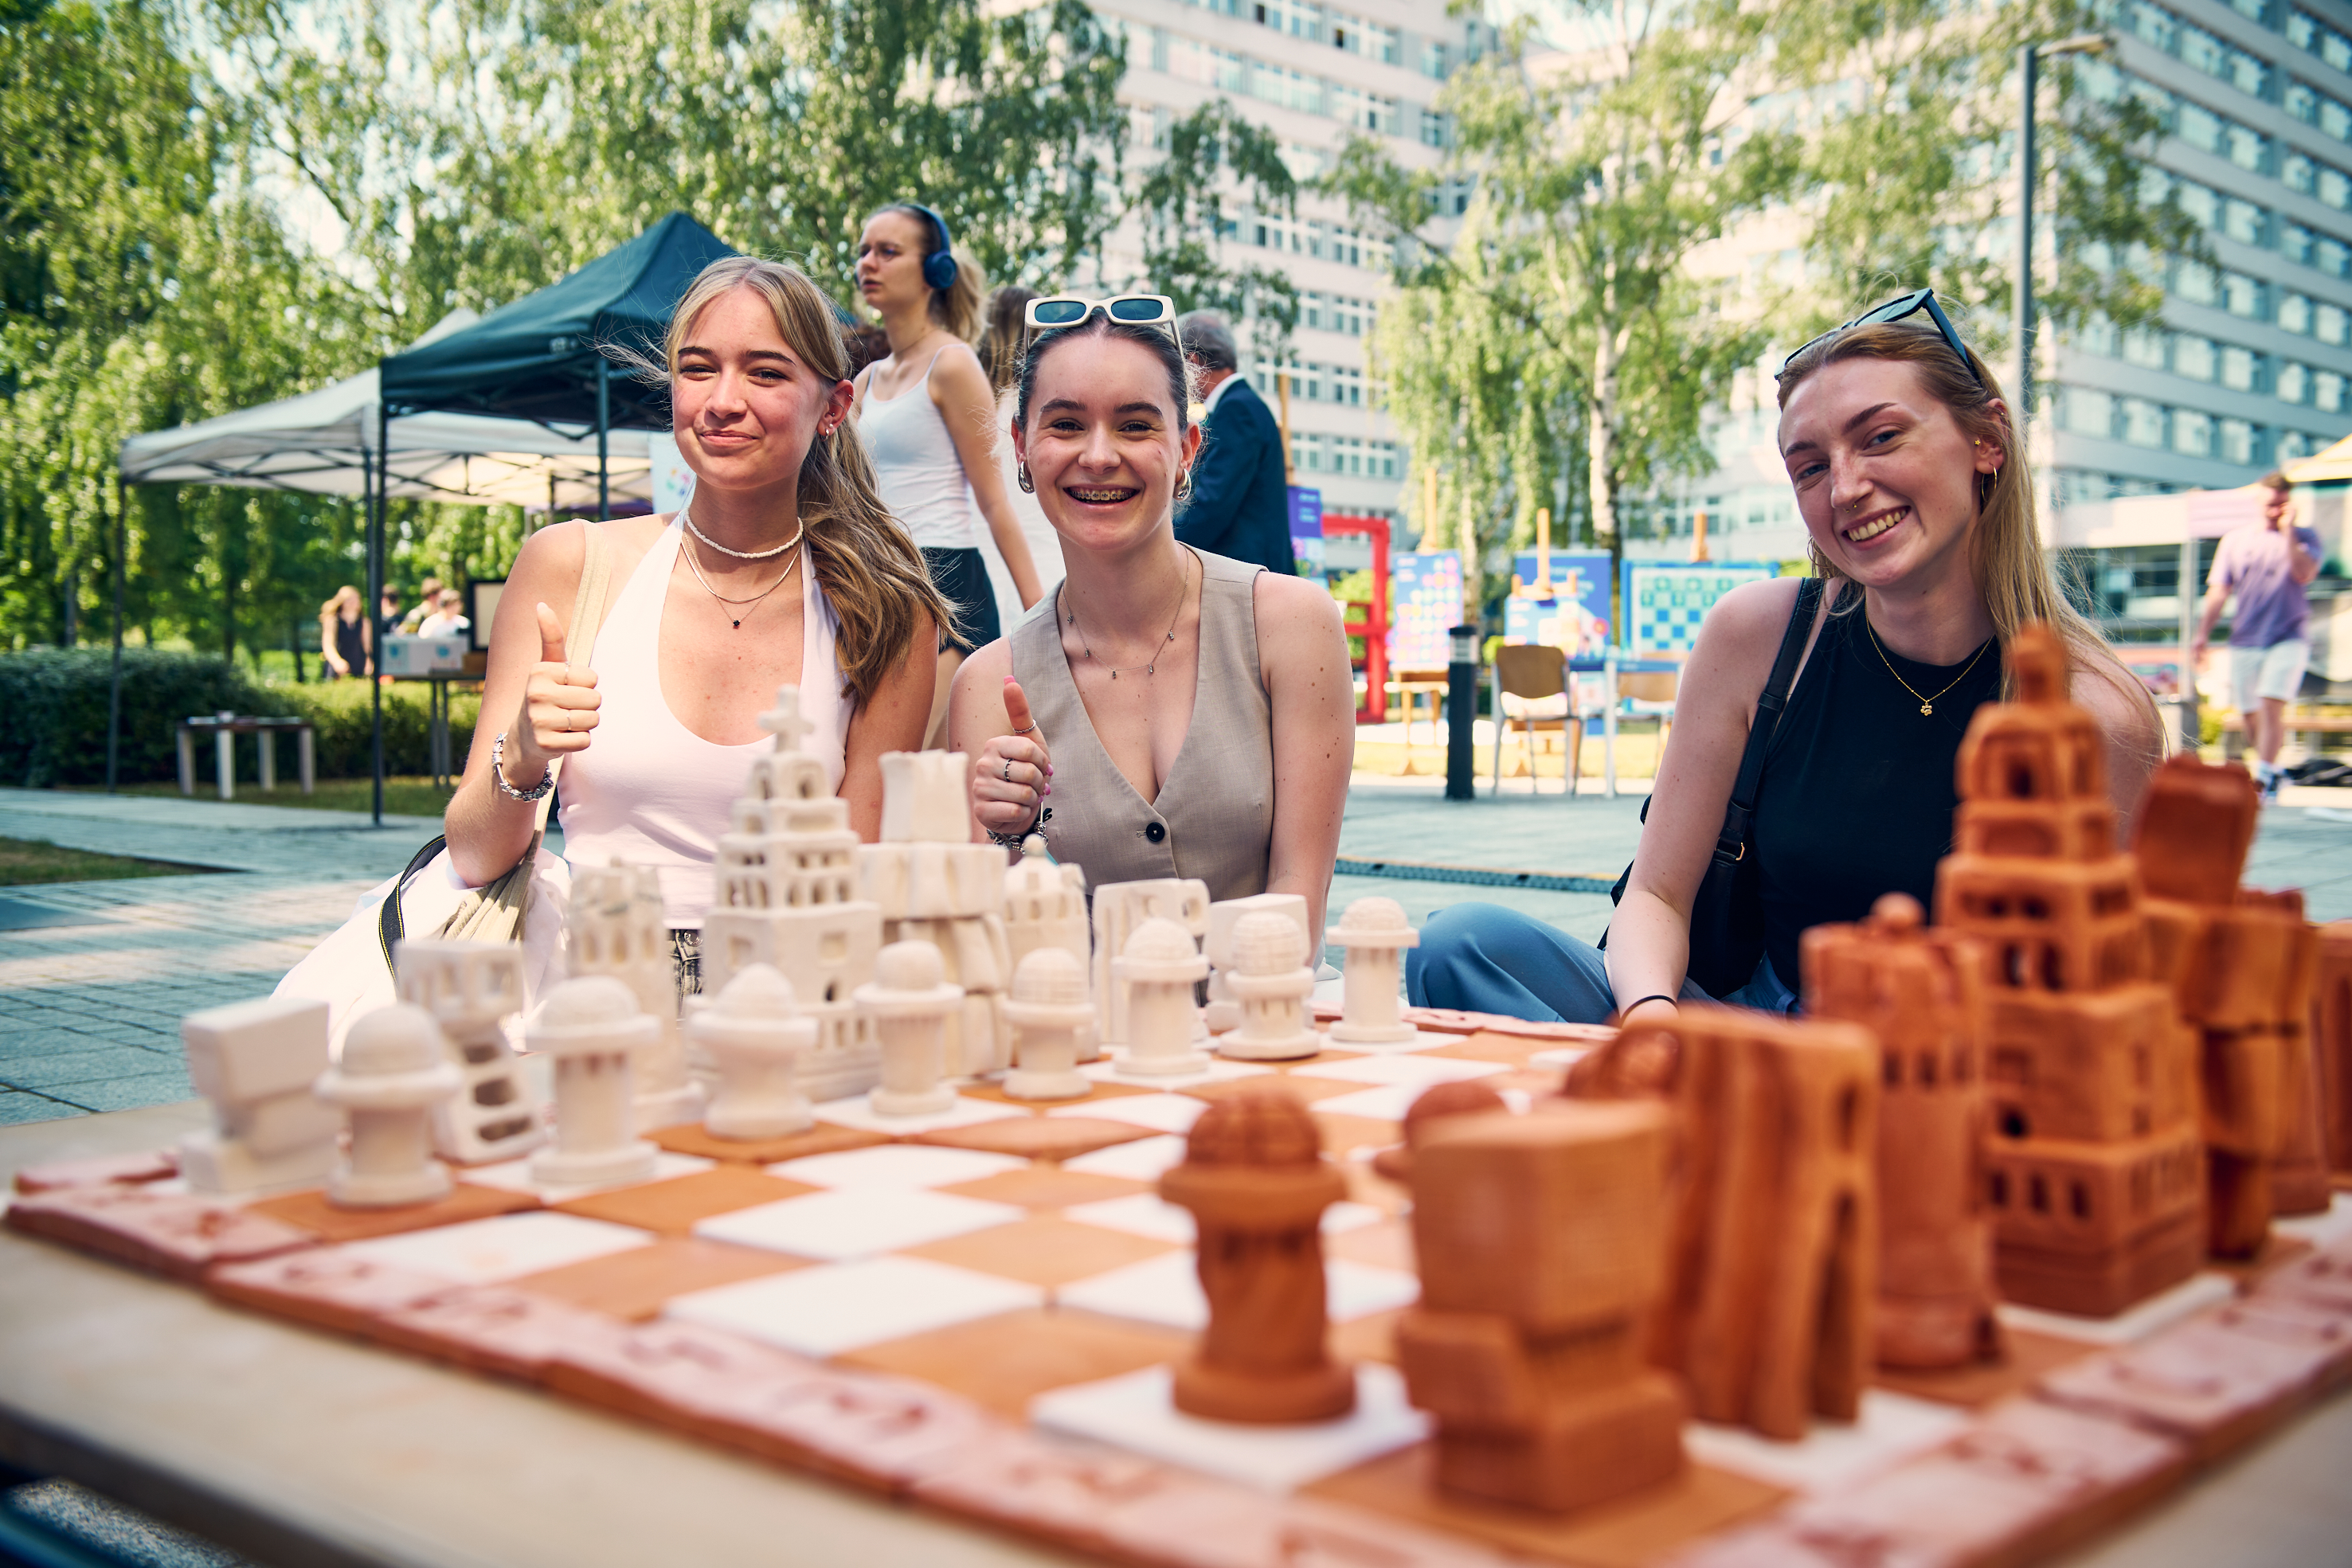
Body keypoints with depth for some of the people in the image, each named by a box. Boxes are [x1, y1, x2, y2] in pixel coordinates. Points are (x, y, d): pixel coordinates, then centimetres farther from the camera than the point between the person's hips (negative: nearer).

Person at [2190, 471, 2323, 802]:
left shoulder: (2305, 538, 7)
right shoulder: (2236, 539, 12)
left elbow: (2304, 574, -13)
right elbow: (2218, 591, 10)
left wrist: (2287, 530, -12)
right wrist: (2202, 634, 1)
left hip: (2289, 638, -3)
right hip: (2244, 641, 3)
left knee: (2272, 704, -18)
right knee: (2249, 714, 5)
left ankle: (2262, 778, -18)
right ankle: (2271, 770, 25)